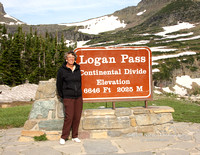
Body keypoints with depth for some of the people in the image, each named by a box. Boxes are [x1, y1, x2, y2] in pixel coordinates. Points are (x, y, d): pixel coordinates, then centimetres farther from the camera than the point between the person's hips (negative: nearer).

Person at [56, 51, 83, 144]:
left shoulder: (78, 69, 10)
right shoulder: (62, 70, -3)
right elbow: (59, 84, 5)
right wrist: (62, 96, 8)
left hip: (78, 97, 4)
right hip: (68, 97, -4)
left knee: (77, 117, 4)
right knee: (69, 117, -9)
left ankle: (75, 136, 17)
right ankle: (63, 137, 5)